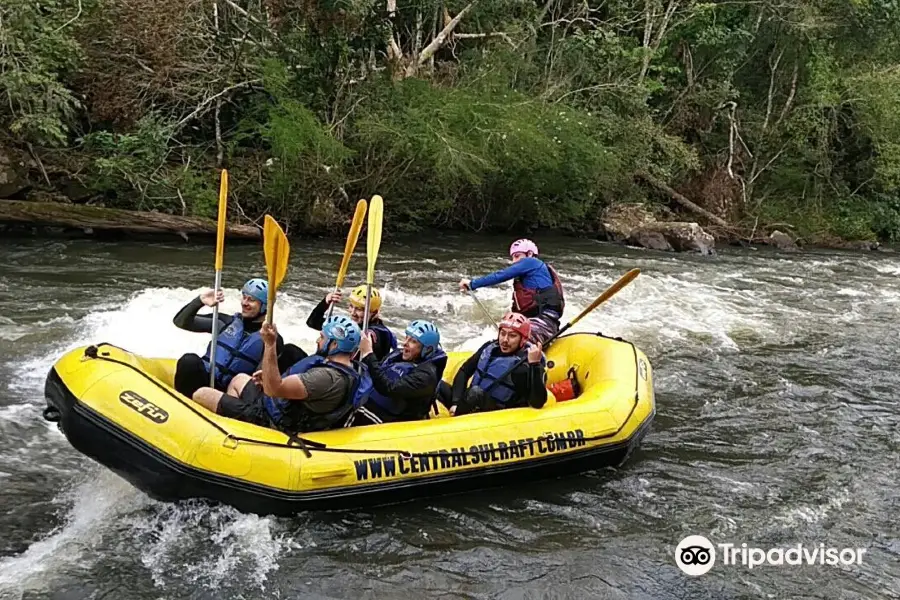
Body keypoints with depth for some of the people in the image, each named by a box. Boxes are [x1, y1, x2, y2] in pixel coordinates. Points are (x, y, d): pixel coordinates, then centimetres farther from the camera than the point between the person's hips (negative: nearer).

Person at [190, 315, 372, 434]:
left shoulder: (327, 377, -34)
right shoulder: (352, 370, -3)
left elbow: (273, 389, -36)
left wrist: (270, 345, -37)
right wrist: (271, 376, 2)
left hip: (270, 421, -10)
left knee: (201, 395, -1)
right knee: (239, 379, 32)